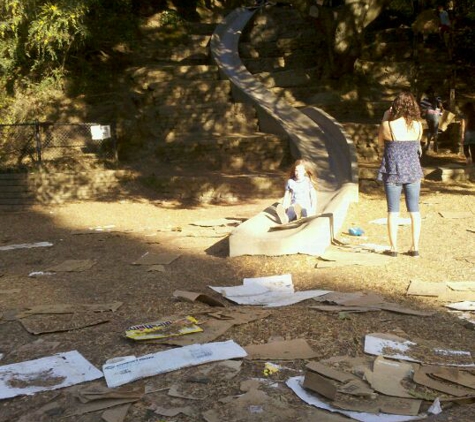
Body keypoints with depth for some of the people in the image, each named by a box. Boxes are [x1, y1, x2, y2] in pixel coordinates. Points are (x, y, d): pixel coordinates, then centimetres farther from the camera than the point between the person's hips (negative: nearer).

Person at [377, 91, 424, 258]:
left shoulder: (388, 125, -13)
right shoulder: (417, 125, -4)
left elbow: (380, 143, 4)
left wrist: (385, 118, 8)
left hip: (392, 171, -2)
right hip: (413, 170, 2)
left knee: (393, 211, 5)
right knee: (414, 210, 10)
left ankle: (393, 248, 8)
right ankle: (415, 247, 14)